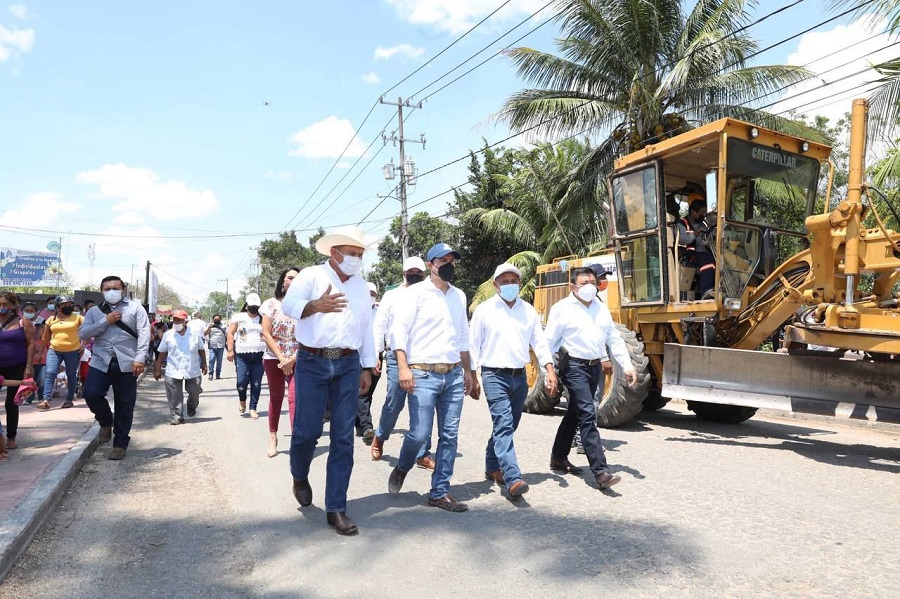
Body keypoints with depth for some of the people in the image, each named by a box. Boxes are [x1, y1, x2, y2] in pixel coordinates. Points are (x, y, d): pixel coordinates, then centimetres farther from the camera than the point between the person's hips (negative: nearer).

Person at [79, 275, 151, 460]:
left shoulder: (135, 308, 5)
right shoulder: (95, 311, 14)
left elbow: (144, 334, -4)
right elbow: (82, 334, 3)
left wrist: (140, 358, -16)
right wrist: (105, 322, -8)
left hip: (126, 364, -2)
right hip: (100, 362, 2)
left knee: (124, 405, 2)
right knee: (91, 394, -15)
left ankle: (120, 444, 15)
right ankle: (106, 421, 17)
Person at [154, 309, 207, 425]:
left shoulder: (195, 333, 2)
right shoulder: (168, 335, 3)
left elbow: (201, 350, 10)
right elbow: (162, 353, 7)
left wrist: (204, 364, 9)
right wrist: (158, 368, 6)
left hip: (193, 371, 0)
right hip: (173, 372, 0)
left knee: (194, 392, 9)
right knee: (174, 396, 1)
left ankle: (192, 407, 38)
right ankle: (177, 417, 11)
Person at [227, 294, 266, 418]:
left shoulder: (263, 319, 11)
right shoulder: (238, 317, 6)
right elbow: (230, 333, 4)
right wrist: (230, 350, -5)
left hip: (259, 355, 2)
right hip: (242, 355, -1)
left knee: (256, 383, 1)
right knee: (242, 381, -6)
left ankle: (253, 408, 11)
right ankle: (242, 401, 23)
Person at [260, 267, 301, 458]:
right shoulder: (271, 304, 2)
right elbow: (266, 333, -4)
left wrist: (292, 359, -13)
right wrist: (281, 358, -12)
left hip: (297, 359, -1)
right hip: (273, 358, 1)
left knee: (294, 398, -13)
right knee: (276, 398, 11)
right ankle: (273, 438, 26)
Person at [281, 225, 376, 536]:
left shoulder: (361, 286, 16)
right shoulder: (311, 275, 1)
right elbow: (289, 304, -15)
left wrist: (367, 367, 18)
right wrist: (315, 306, -36)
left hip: (348, 366, 4)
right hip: (312, 362, -3)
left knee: (343, 438, 1)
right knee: (307, 430, -3)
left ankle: (336, 508, 10)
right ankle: (300, 477, 31)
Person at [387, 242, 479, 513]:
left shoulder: (459, 296, 14)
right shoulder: (416, 292, -3)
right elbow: (398, 330, -9)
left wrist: (468, 371, 18)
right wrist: (403, 367, -19)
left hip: (454, 375, 5)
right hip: (423, 373, -5)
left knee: (449, 436, 5)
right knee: (419, 433, -6)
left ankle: (440, 492, 17)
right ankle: (401, 469, 25)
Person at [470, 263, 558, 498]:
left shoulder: (528, 311, 8)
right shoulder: (484, 310, -3)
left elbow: (539, 342, 8)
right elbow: (473, 345, -2)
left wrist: (550, 370, -2)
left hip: (520, 376, 5)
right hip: (495, 376, -5)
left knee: (508, 426, 14)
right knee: (504, 425, -14)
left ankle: (492, 467, 31)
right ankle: (513, 479, -19)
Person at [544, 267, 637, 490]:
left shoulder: (601, 309, 13)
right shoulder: (562, 309, -6)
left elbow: (614, 340, 14)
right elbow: (549, 342, -7)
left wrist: (628, 366, 5)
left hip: (595, 367, 7)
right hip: (574, 366, -7)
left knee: (575, 413, 17)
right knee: (588, 415, -14)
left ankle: (558, 458, 32)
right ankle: (600, 471, -14)